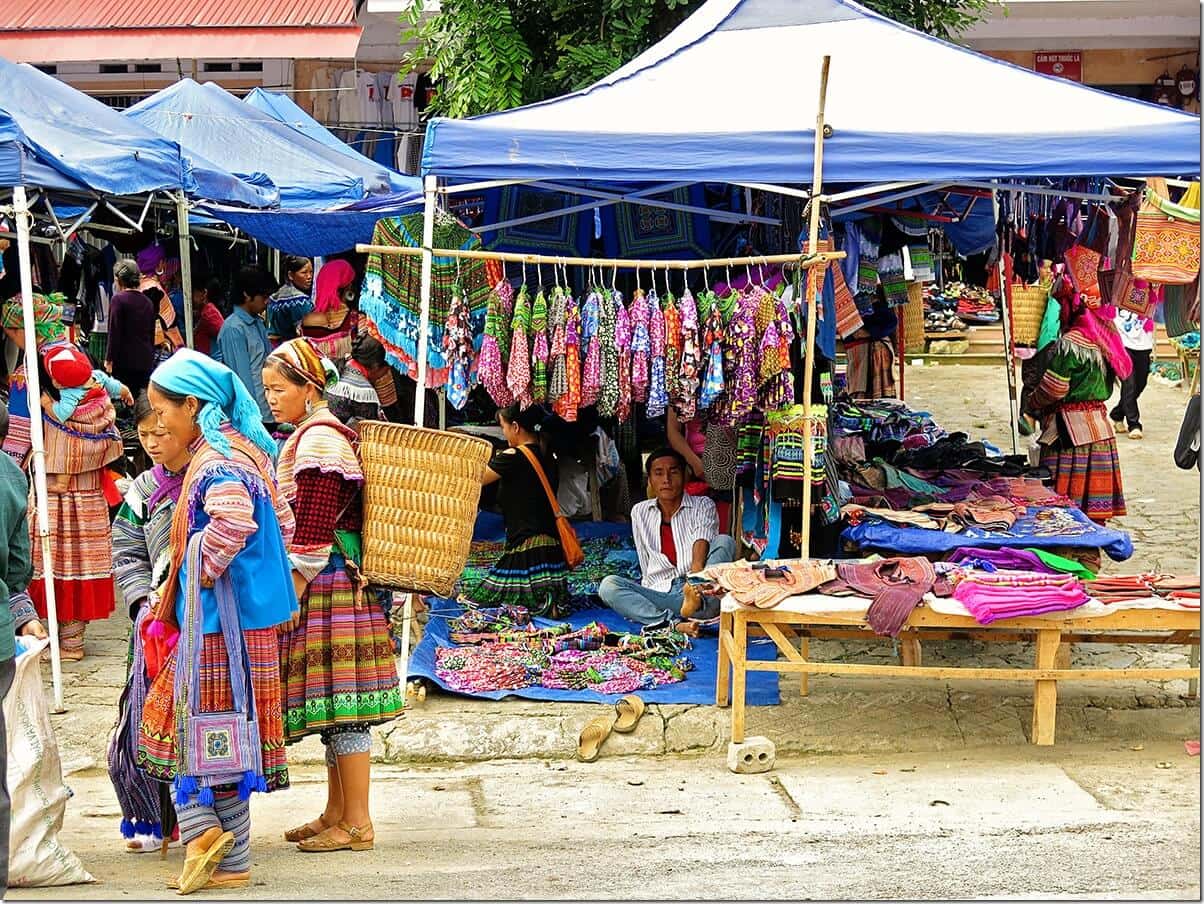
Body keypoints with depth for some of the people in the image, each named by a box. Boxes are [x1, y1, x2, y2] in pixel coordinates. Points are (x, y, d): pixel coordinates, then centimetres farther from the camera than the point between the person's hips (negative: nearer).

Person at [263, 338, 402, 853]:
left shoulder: (318, 439, -14)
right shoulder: (315, 434, 18)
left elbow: (314, 527, -19)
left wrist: (293, 593, -18)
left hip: (325, 582, -10)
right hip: (333, 584, 10)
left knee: (340, 699, -7)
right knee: (334, 701, 14)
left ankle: (357, 824, -3)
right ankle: (336, 814, 21)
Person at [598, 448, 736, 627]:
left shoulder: (703, 505, 7)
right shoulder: (640, 512, 16)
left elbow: (702, 541, -14)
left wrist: (696, 576, -33)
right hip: (658, 594, 2)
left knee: (724, 541, -23)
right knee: (608, 585, -21)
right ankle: (674, 622, -40)